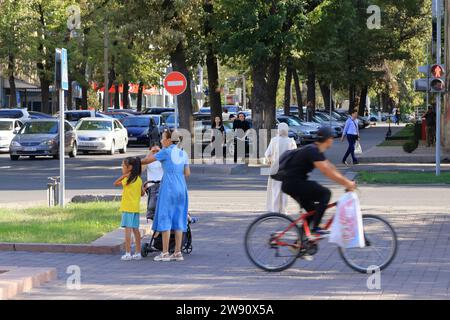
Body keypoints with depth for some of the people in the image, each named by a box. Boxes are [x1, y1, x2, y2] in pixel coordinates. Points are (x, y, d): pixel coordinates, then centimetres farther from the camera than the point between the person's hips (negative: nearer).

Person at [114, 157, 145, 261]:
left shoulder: (127, 179, -10)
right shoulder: (138, 179, 9)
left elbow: (115, 183, 4)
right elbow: (142, 193, 17)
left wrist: (124, 175, 0)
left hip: (128, 208, -7)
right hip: (136, 207, 7)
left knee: (128, 229, -6)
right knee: (135, 229, 10)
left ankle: (128, 253, -8)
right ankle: (138, 253, 11)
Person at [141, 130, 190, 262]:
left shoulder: (166, 152, -6)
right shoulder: (183, 154, 11)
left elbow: (146, 160, -3)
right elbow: (187, 173, 11)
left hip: (168, 187, -6)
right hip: (181, 187, 6)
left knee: (165, 218, -2)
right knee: (178, 219, 8)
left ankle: (165, 253, -5)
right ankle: (178, 252, 7)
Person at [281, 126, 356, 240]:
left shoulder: (316, 151, 14)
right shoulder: (313, 151, -18)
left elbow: (331, 168, 15)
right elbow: (328, 172, -24)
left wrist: (347, 182, 9)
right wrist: (347, 183, -20)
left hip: (291, 184, 10)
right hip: (294, 184, -10)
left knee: (312, 211, 16)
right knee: (325, 193, -16)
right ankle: (315, 229, -18)